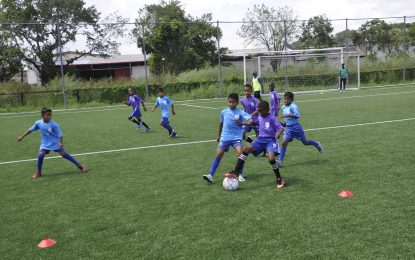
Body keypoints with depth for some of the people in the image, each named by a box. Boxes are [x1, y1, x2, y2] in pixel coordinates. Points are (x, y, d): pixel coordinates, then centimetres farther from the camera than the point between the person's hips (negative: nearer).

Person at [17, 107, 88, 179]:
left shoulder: (54, 124, -19)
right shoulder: (38, 123, -7)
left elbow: (60, 134, -17)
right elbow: (31, 130, 8)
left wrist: (61, 143, -30)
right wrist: (22, 137, 16)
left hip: (55, 143, -3)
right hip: (45, 144, 3)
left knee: (63, 154, -6)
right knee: (40, 156, -13)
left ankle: (80, 166, 0)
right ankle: (38, 173, 9)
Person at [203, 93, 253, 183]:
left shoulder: (240, 112, -6)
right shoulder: (224, 112, 5)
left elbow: (250, 120, -17)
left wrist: (242, 123, -34)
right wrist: (218, 136, 26)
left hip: (236, 138, -2)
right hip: (225, 138, 2)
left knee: (240, 153, -20)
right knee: (218, 155, -7)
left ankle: (240, 175, -1)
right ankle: (210, 175, -5)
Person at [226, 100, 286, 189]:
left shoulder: (272, 118, -12)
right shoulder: (259, 117, 7)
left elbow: (281, 128, -17)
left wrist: (278, 133, -40)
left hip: (270, 140, -6)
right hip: (260, 139, 6)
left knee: (271, 158, -26)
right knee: (246, 149, -14)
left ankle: (279, 179, -3)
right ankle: (236, 172, -12)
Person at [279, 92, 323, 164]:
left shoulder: (293, 106, -16)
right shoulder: (283, 107, 8)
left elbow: (297, 115, -27)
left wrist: (287, 115, -35)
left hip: (295, 127, -6)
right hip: (288, 128, 6)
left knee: (305, 142, 10)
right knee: (284, 143, -10)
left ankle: (316, 144, 39)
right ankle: (280, 160, -13)